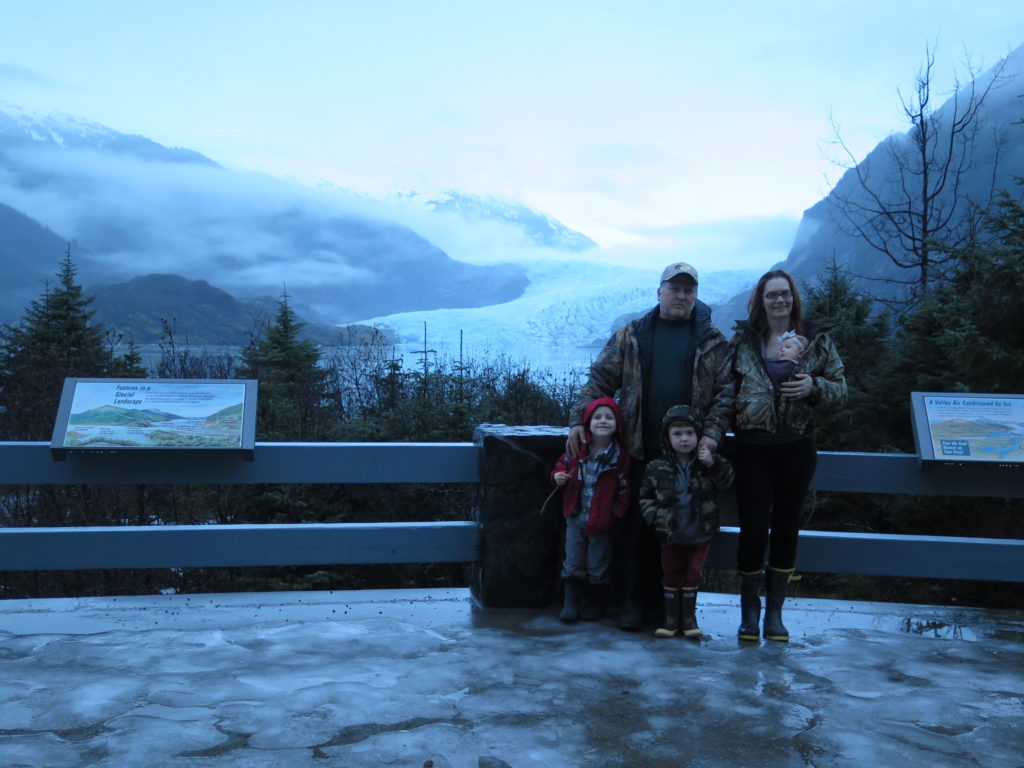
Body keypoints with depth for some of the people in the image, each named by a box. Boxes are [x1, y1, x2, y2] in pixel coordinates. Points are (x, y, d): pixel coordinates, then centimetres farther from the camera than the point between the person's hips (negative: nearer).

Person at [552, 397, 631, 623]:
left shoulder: (619, 457, -11)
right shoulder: (577, 450, -3)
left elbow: (624, 490, -6)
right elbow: (562, 465, 14)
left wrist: (615, 514, -11)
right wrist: (558, 476, -7)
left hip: (601, 522, -3)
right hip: (575, 518, 3)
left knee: (597, 568, 9)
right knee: (573, 566, 10)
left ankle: (594, 605, 27)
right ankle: (570, 604, 21)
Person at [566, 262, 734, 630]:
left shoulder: (712, 343, 8)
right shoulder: (631, 336, 8)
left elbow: (725, 392, 3)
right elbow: (600, 380, 6)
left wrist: (712, 434, -10)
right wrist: (578, 420, -5)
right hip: (640, 451, 0)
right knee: (634, 528, 1)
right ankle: (631, 601, 12)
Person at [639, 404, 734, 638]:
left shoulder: (707, 462, -4)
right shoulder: (657, 468, -6)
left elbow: (726, 483, -10)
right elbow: (645, 497, 3)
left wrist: (714, 464, -25)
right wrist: (654, 517, -11)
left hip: (700, 535, 0)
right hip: (671, 536, 0)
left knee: (693, 575, 9)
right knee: (671, 576, 10)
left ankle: (689, 617, 22)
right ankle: (671, 619, 22)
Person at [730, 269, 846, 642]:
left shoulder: (816, 339, 4)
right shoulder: (743, 338, 3)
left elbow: (840, 389, 5)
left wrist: (815, 386, -15)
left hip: (796, 447, 1)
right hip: (752, 447, -1)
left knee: (786, 528, 8)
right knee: (753, 530, -2)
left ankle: (775, 612, 21)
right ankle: (749, 611, 14)